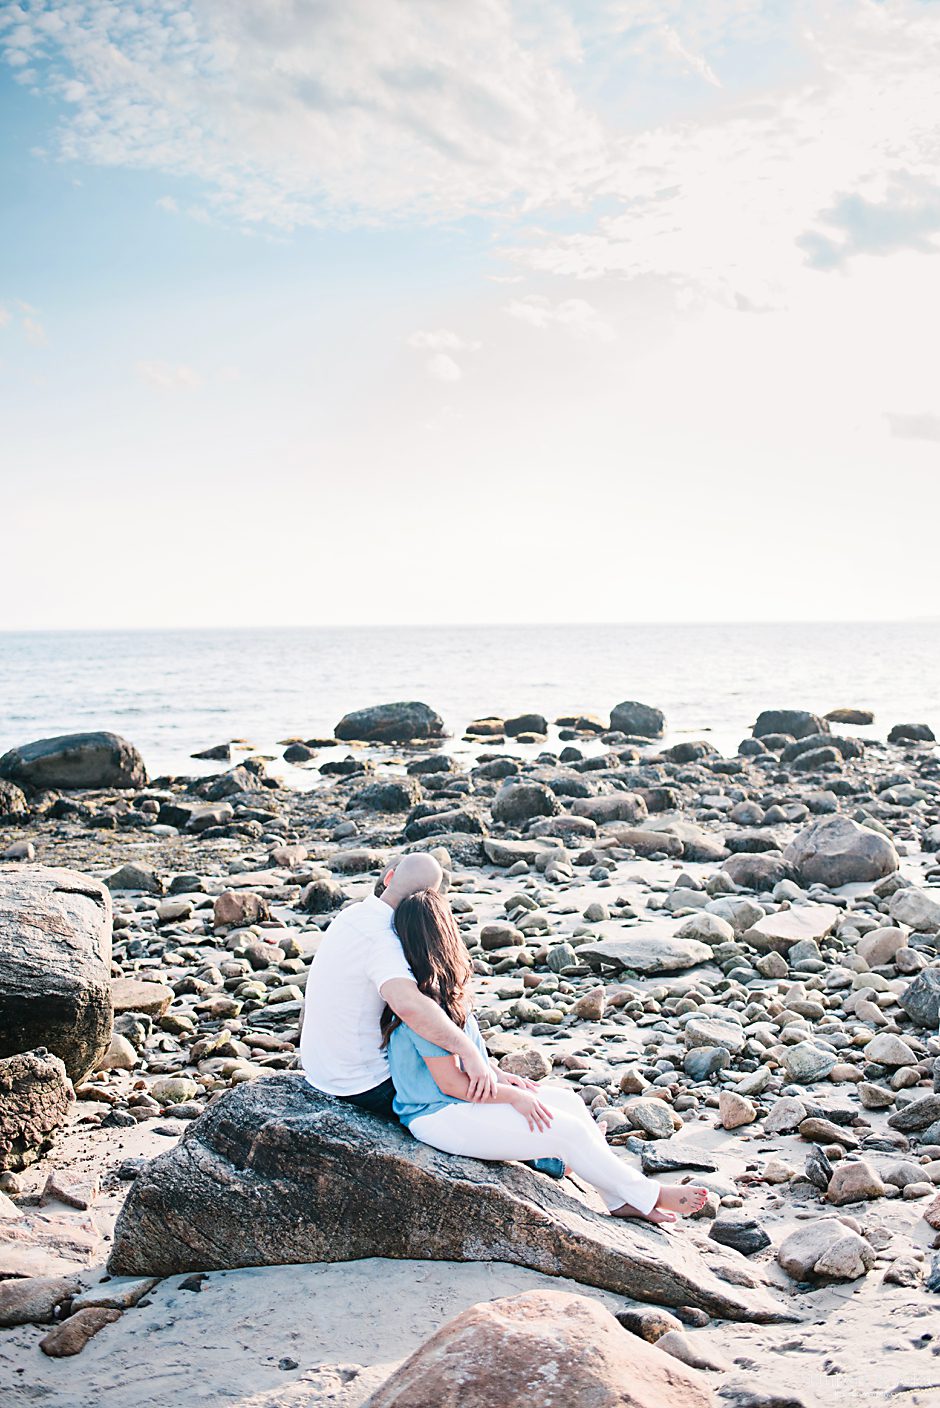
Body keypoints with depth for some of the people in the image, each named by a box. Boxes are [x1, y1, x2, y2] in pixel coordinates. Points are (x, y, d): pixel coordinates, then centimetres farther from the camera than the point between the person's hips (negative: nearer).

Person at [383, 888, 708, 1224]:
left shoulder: (434, 989, 6)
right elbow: (450, 1083, -22)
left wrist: (499, 1077, 6)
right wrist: (513, 1096, -15)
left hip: (465, 1097, 10)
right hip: (440, 1116, -10)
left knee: (569, 1102, 4)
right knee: (566, 1131, -13)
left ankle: (621, 1201, 10)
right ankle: (647, 1196, 5)